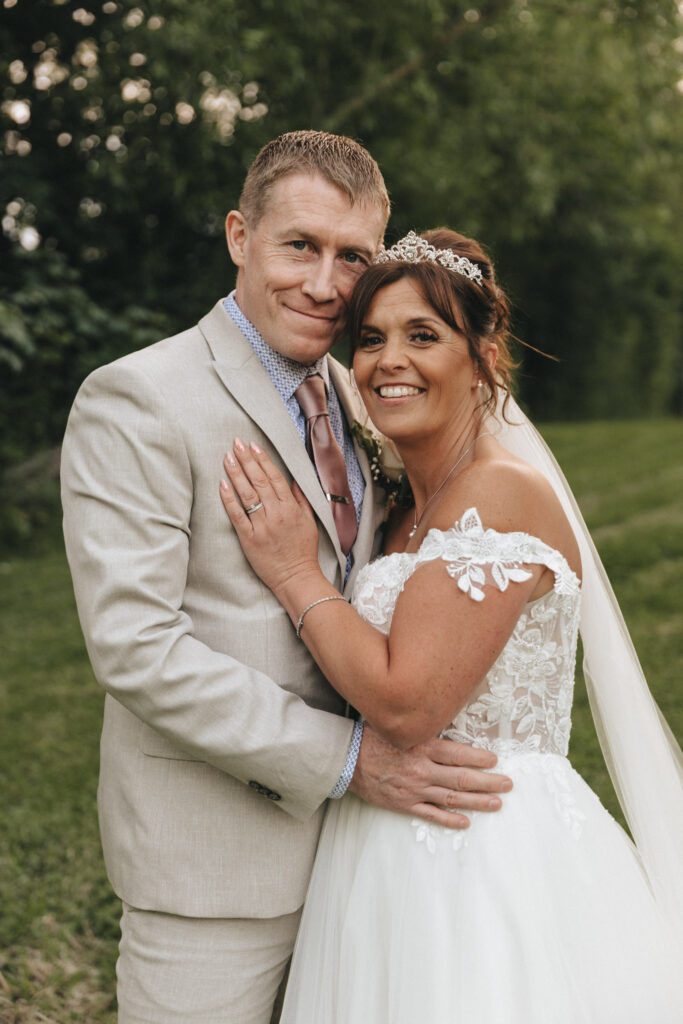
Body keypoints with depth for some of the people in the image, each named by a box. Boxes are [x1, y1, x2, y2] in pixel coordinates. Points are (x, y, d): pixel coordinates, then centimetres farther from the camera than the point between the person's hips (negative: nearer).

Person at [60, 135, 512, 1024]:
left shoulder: (356, 394, 9)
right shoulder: (135, 402, -14)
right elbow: (135, 645, -21)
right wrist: (347, 756, -21)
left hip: (360, 825, 7)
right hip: (211, 847, -7)